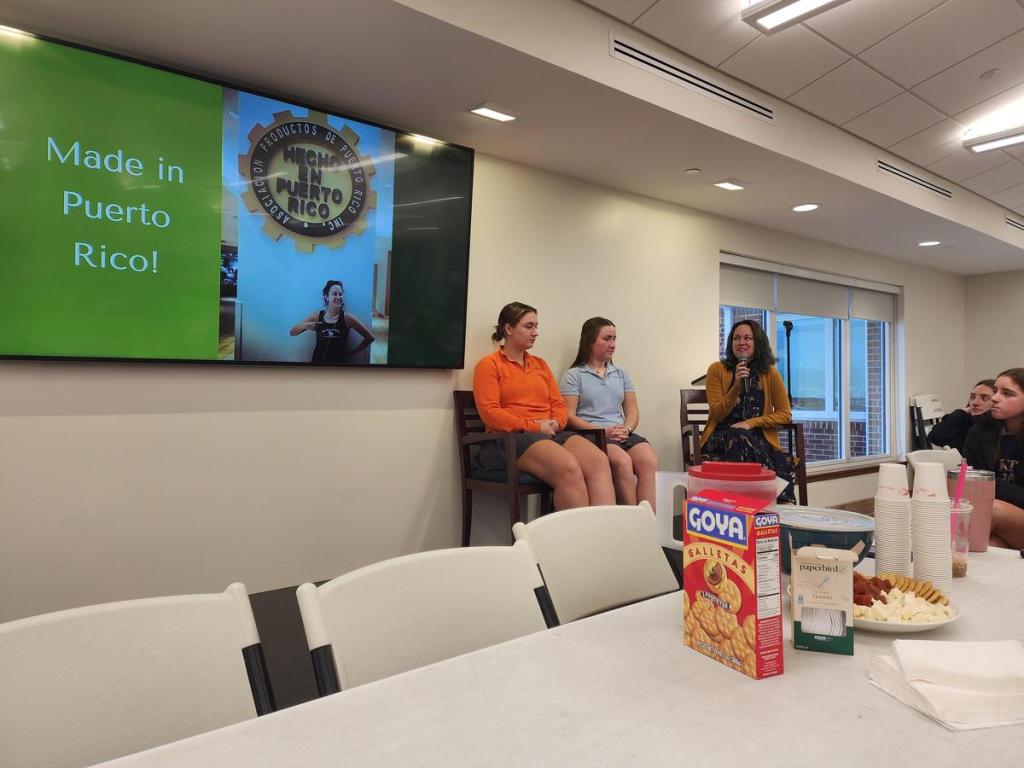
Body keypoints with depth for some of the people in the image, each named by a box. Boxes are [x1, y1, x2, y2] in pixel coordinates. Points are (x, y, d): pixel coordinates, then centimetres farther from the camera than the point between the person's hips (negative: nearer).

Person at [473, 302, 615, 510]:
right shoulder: (488, 365, 7)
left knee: (598, 460, -27)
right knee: (568, 467, -35)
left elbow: (559, 404, 22)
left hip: (552, 434, 6)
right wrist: (534, 426, -11)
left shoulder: (540, 364, 25)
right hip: (510, 439, -5)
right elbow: (490, 413, -5)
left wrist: (556, 423, -2)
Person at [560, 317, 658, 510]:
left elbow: (632, 411, 17)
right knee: (623, 461, -33)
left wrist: (626, 430, -6)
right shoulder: (573, 376, 7)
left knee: (649, 461, -27)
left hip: (623, 435, 4)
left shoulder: (621, 374, 23)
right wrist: (603, 431, -14)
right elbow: (569, 416, -3)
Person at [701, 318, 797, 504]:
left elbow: (785, 414, 7)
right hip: (722, 438, 0)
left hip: (759, 439, 1)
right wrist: (736, 386, -15)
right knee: (738, 440, -36)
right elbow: (717, 415, 1)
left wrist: (751, 423, -9)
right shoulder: (717, 370, 5)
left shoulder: (770, 373, 8)